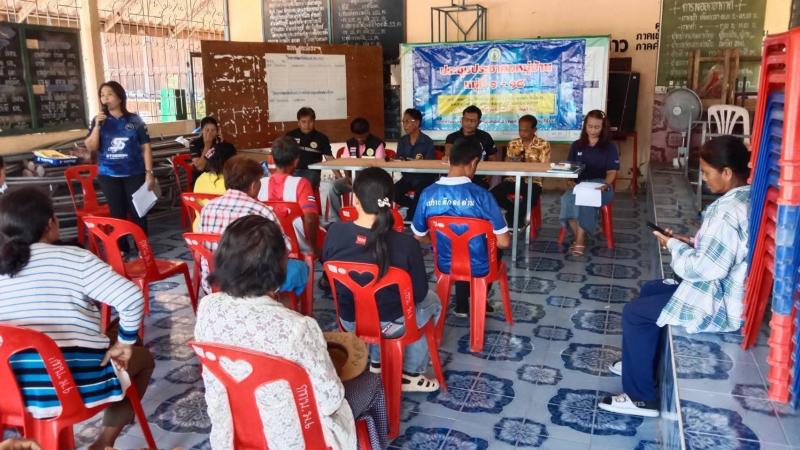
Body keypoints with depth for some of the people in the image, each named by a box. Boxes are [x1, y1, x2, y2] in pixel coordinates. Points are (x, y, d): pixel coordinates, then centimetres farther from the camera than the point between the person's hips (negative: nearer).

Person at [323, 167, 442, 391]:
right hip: (389, 324, -3)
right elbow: (419, 293, -13)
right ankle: (411, 374, 29)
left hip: (349, 320, 4)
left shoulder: (335, 232, -18)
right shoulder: (406, 244, -26)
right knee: (432, 302, 28)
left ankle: (376, 361, 41)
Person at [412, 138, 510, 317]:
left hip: (445, 265, 3)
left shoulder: (428, 194, -15)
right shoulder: (480, 195, -25)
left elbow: (419, 236, -2)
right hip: (478, 267, -3)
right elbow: (504, 242, -20)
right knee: (496, 247, 32)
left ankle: (462, 304, 40)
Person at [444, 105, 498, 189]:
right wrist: (447, 157, -39)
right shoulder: (452, 137, 7)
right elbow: (449, 147, -14)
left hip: (479, 181, 1)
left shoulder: (485, 137, 10)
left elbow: (493, 159, 15)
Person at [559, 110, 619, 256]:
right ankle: (579, 237, -26)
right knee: (567, 199, -33)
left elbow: (612, 172, 1)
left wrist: (605, 184, -20)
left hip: (600, 186, -2)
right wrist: (570, 182, -10)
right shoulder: (576, 145, 15)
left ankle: (579, 240, -29)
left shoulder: (610, 146, 7)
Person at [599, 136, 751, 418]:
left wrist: (675, 246, -13)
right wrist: (690, 242, 5)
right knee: (650, 291, 22)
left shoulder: (728, 211, -29)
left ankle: (641, 397, 8)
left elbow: (704, 268, -28)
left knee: (634, 313, -2)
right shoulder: (747, 199, 4)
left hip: (718, 305, -10)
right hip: (728, 291, 10)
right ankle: (639, 363, 35)